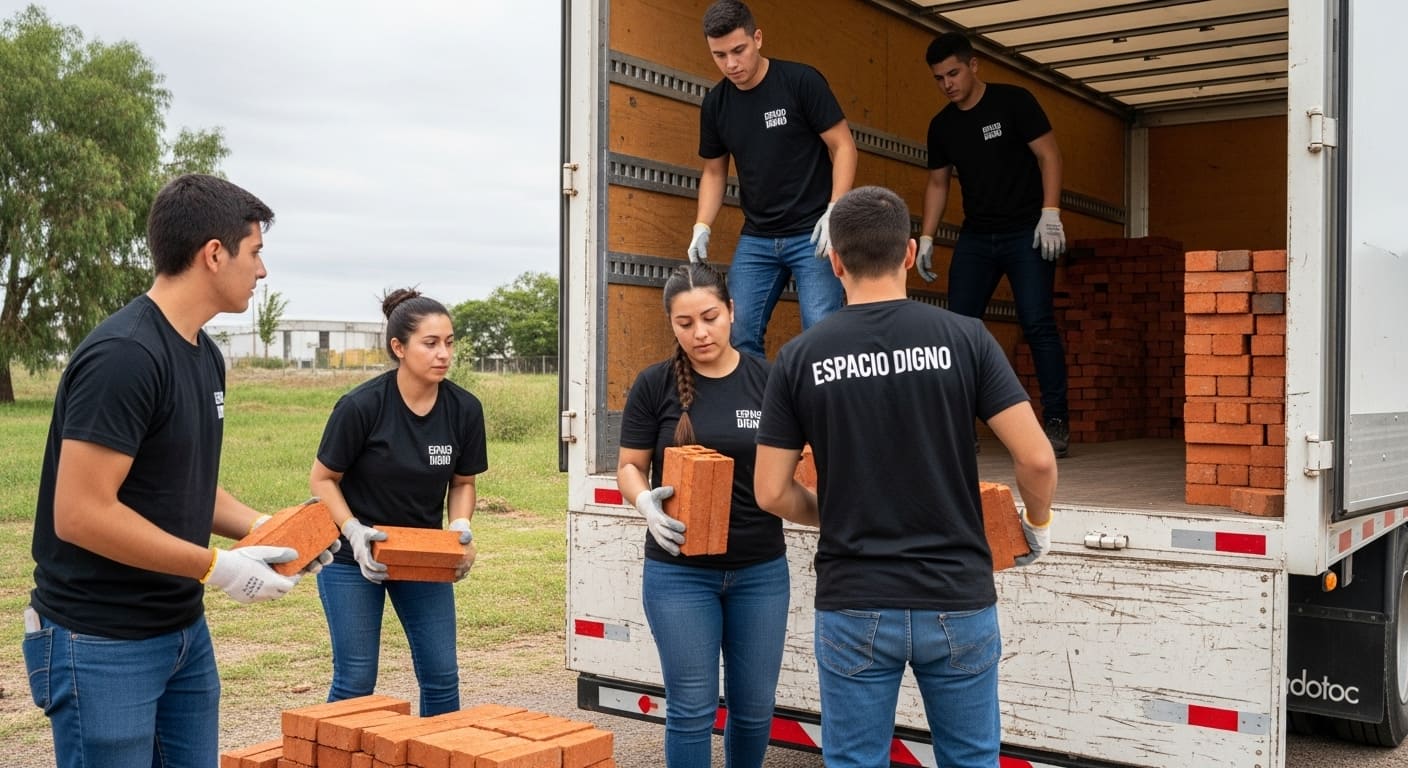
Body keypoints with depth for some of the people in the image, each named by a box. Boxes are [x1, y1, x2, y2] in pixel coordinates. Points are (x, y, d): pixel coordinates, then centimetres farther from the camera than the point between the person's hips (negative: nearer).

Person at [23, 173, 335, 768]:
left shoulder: (204, 355, 7)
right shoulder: (122, 356, -22)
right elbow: (80, 514, -24)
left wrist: (260, 528, 1)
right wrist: (217, 567, -20)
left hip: (185, 630, 9)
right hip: (102, 646, -8)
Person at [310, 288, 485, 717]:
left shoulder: (464, 410, -8)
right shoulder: (361, 406, -20)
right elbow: (322, 479, -8)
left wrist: (460, 529, -12)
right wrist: (354, 533, -22)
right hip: (354, 556, -4)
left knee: (441, 677, 4)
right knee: (355, 681, 1)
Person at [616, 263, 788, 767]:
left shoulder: (768, 380, -2)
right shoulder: (655, 385, -4)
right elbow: (629, 467, 2)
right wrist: (646, 503, -18)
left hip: (761, 570, 2)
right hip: (679, 572, -1)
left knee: (754, 708, 12)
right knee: (691, 708, 4)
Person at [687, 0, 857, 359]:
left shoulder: (801, 82, -9)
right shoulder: (715, 104, 5)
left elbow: (843, 146, -6)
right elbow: (714, 172, 15)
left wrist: (835, 212, -17)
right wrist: (702, 227, 1)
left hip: (812, 233, -4)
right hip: (756, 238, 5)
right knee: (739, 336, 1)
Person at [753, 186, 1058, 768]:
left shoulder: (800, 357, -4)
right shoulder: (963, 337, -5)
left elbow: (771, 492, -2)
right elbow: (1036, 459, -10)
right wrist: (1038, 525, 11)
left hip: (853, 607, 0)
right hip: (956, 601, 1)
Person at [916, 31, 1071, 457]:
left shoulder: (1013, 102, -7)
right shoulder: (942, 125, 8)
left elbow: (1048, 155, -8)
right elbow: (937, 183, 15)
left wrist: (1050, 214, -17)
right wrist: (926, 238, 8)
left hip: (1026, 232, -5)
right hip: (976, 237, 5)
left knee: (1037, 325, -11)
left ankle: (1056, 422, -4)